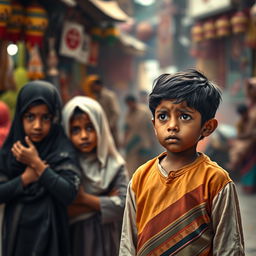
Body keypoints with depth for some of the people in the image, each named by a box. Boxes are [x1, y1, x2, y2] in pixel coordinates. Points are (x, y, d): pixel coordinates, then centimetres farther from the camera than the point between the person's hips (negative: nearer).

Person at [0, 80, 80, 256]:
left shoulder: (63, 150, -8)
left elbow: (69, 194, -19)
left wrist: (37, 164, -17)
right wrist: (26, 178, -14)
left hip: (48, 235, -3)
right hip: (15, 233, 3)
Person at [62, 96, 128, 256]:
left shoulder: (114, 165, -2)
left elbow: (124, 204, -13)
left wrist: (84, 198, -12)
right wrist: (103, 202, -13)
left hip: (104, 241, 1)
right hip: (73, 241, -1)